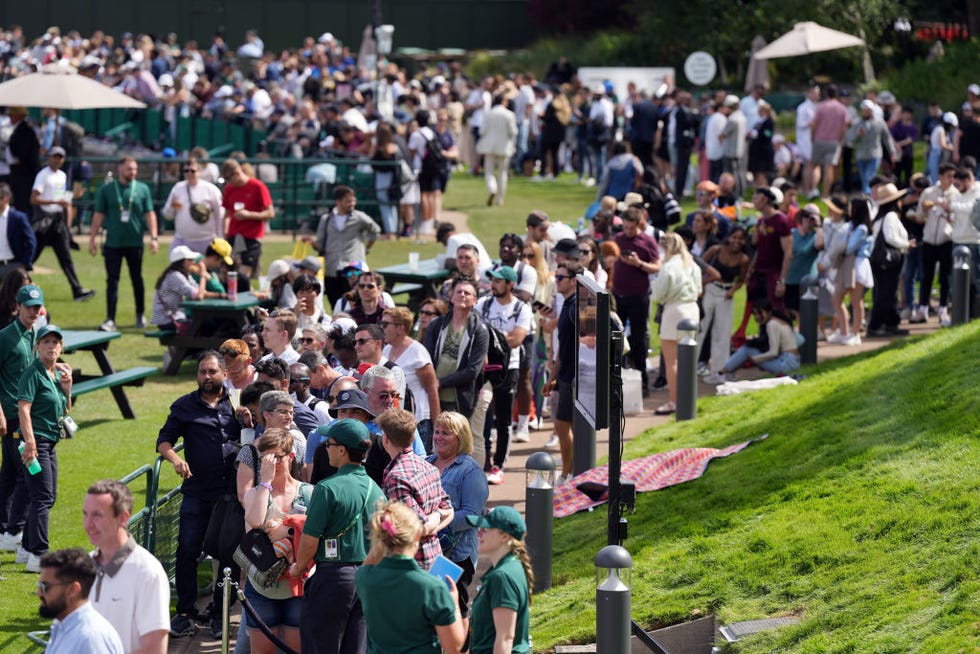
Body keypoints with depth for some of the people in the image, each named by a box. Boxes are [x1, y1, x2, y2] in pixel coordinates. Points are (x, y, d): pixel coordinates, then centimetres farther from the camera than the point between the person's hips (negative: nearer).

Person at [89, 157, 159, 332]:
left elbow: (149, 214, 5)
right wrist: (92, 239, 2)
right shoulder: (106, 189, 3)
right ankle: (110, 320, -6)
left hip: (135, 243, 1)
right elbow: (99, 215, 6)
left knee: (137, 280, 10)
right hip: (112, 243, -1)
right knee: (112, 281, -4)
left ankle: (141, 316, 26)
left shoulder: (142, 189, 5)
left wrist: (154, 237, -4)